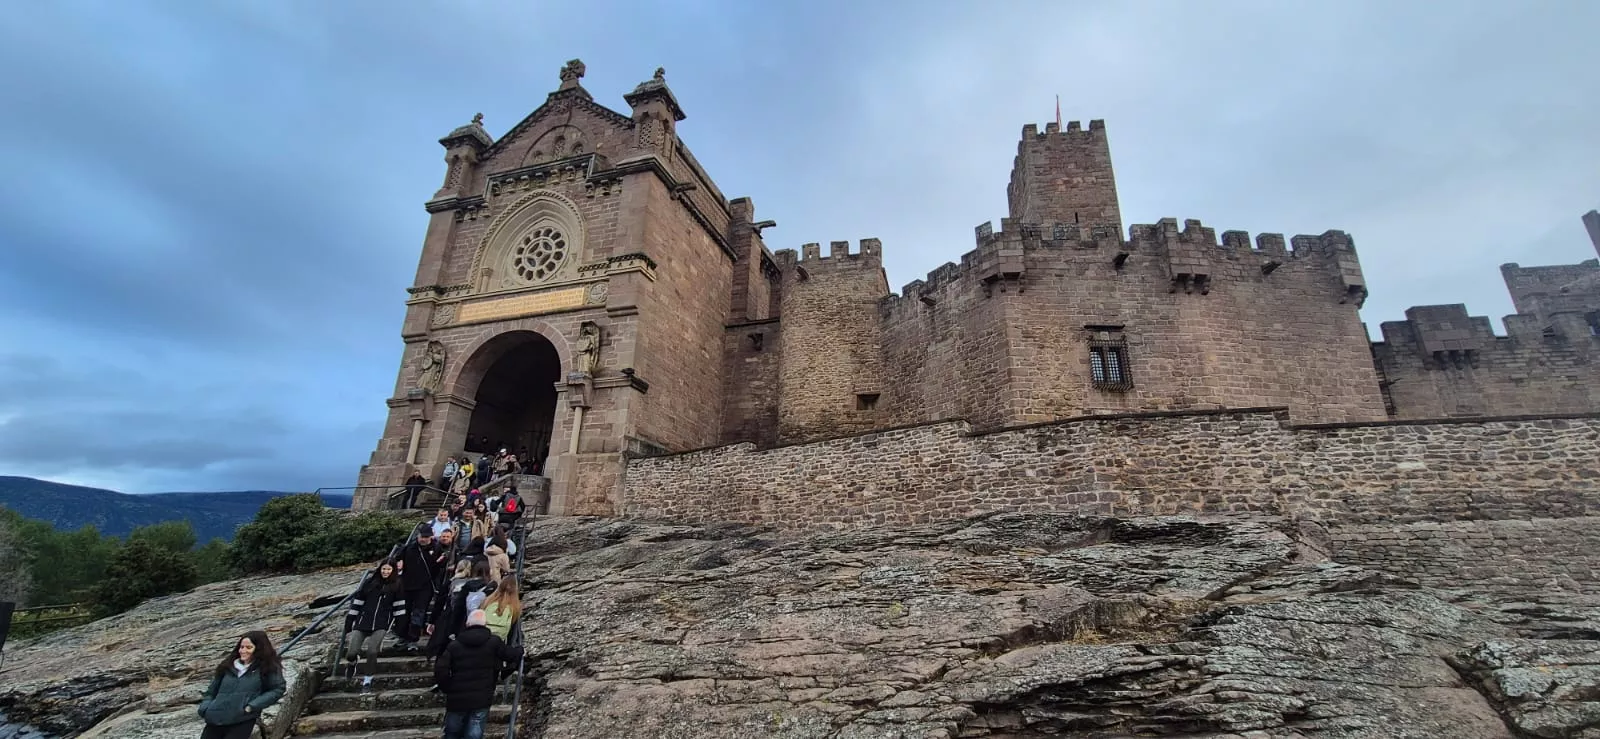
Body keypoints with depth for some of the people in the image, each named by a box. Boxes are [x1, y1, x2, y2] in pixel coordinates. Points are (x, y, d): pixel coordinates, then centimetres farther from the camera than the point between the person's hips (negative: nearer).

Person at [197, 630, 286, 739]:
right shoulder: (228, 666, 17)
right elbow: (211, 690, 23)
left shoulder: (267, 668, 3)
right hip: (216, 719, 5)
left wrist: (252, 706, -12)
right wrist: (205, 709, 5)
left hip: (242, 721, -5)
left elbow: (277, 689, -3)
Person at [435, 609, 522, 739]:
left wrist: (448, 689, 4)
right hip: (482, 700, -2)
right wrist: (519, 651, 25)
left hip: (457, 699, 2)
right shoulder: (494, 642, -5)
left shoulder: (454, 645, -2)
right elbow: (514, 655, 2)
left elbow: (440, 671, -10)